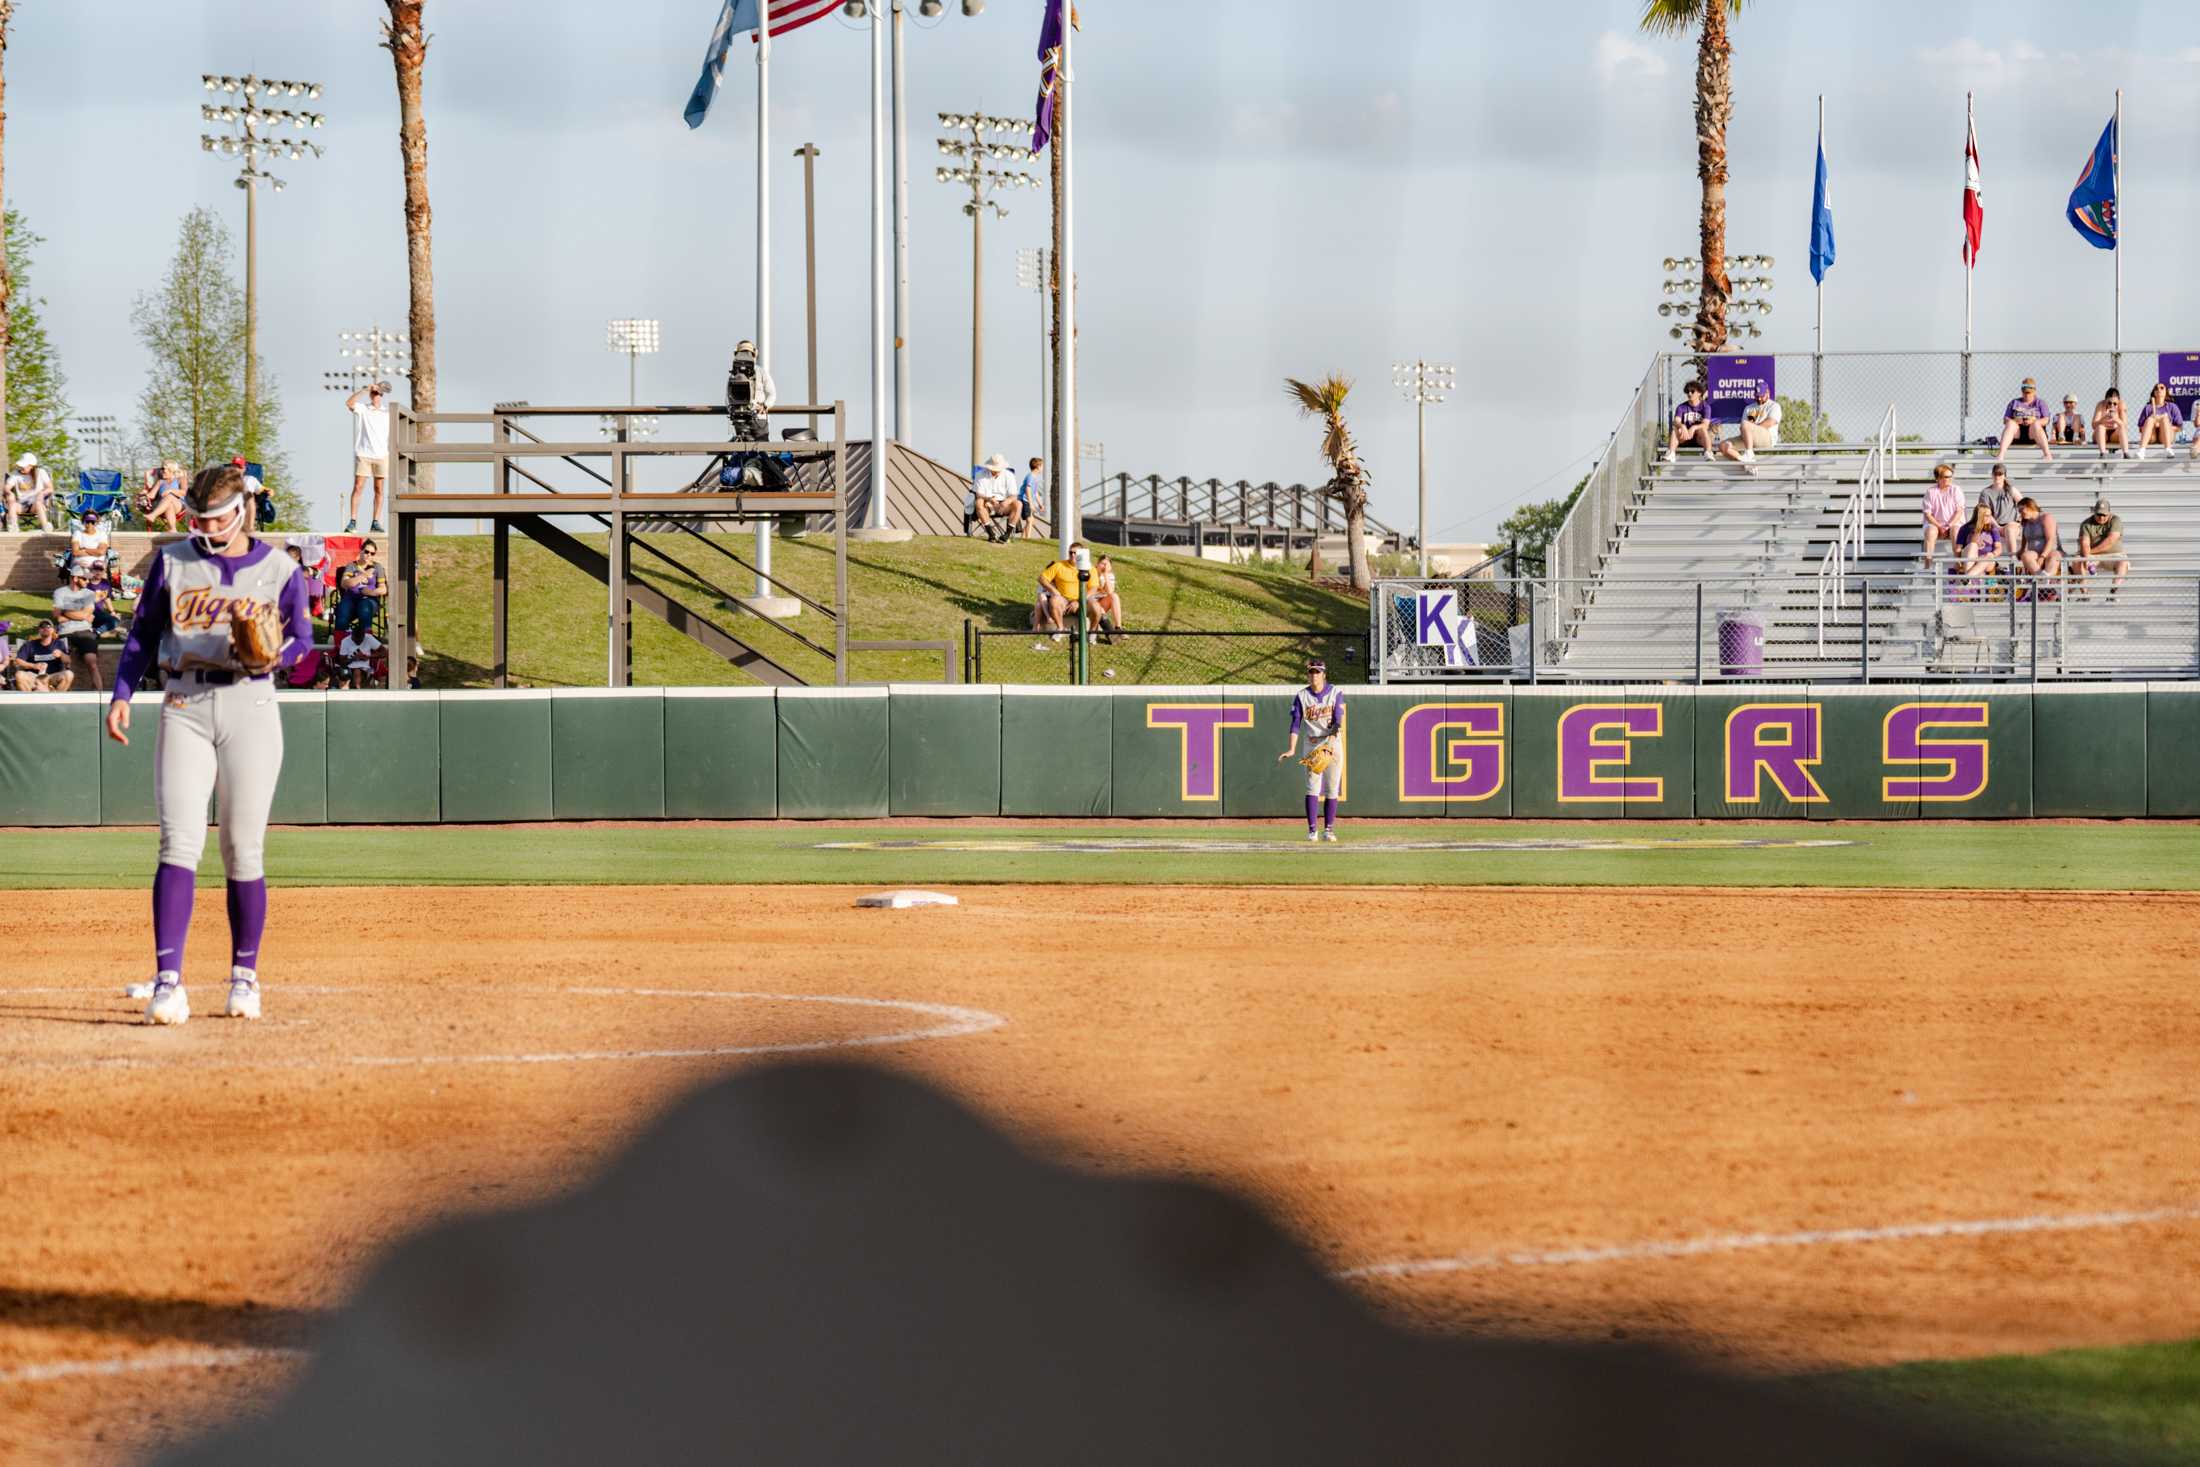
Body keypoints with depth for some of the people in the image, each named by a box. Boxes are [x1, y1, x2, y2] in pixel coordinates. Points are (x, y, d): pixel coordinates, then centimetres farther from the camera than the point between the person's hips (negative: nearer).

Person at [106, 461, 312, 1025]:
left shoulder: (278, 570, 4)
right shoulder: (172, 562, 8)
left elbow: (301, 638, 9)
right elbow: (143, 633, 12)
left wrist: (271, 655, -13)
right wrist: (122, 694, 1)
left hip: (250, 706, 0)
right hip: (185, 706, 0)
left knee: (244, 850, 1)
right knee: (179, 841, -12)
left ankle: (244, 976, 14)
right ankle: (167, 979, -18)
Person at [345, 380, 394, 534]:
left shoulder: (388, 412, 10)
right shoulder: (362, 409, 4)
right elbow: (349, 403, -15)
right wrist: (365, 389, -18)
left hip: (381, 455, 2)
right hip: (363, 454, -2)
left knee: (379, 489, 2)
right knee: (358, 487, -7)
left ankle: (376, 523, 5)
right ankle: (353, 522, -8)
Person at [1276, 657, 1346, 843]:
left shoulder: (1335, 693, -2)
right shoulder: (1301, 696, 1)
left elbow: (1338, 721, -10)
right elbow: (1296, 724, -5)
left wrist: (1330, 744, -24)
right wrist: (1292, 749, -17)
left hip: (1333, 742, 0)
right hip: (1312, 744, 0)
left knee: (1332, 788, 1)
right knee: (1313, 787, -10)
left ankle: (1328, 829, 7)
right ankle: (1311, 830, -11)